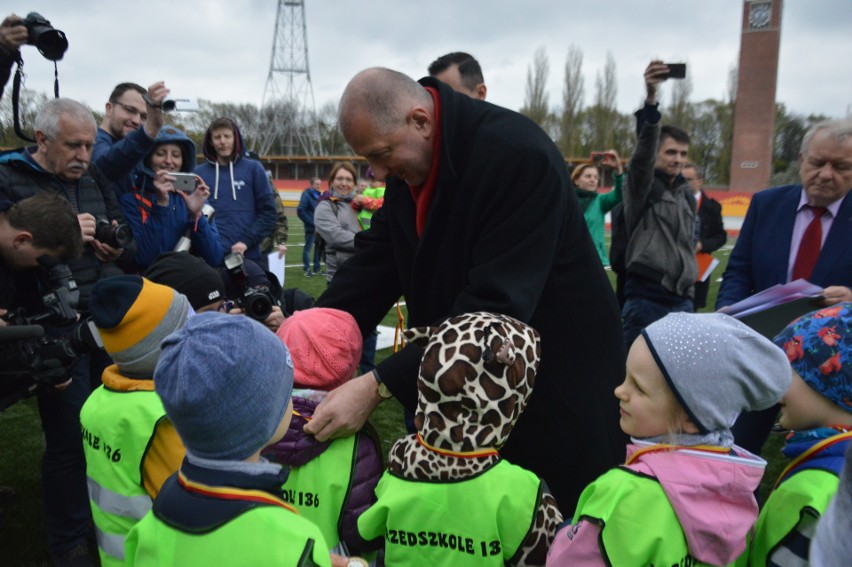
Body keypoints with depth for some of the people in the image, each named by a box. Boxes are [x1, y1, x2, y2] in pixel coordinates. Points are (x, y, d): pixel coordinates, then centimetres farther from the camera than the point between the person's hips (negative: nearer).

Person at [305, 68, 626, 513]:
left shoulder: (517, 156, -27)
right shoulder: (407, 164, -1)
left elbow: (495, 307, -33)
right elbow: (373, 265, 1)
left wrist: (380, 385, -35)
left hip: (555, 390, -7)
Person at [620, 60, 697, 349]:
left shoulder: (686, 193, 16)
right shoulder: (643, 184, -4)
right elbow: (644, 150, -24)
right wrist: (651, 99, -39)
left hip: (682, 299, 7)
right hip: (646, 298, -7)